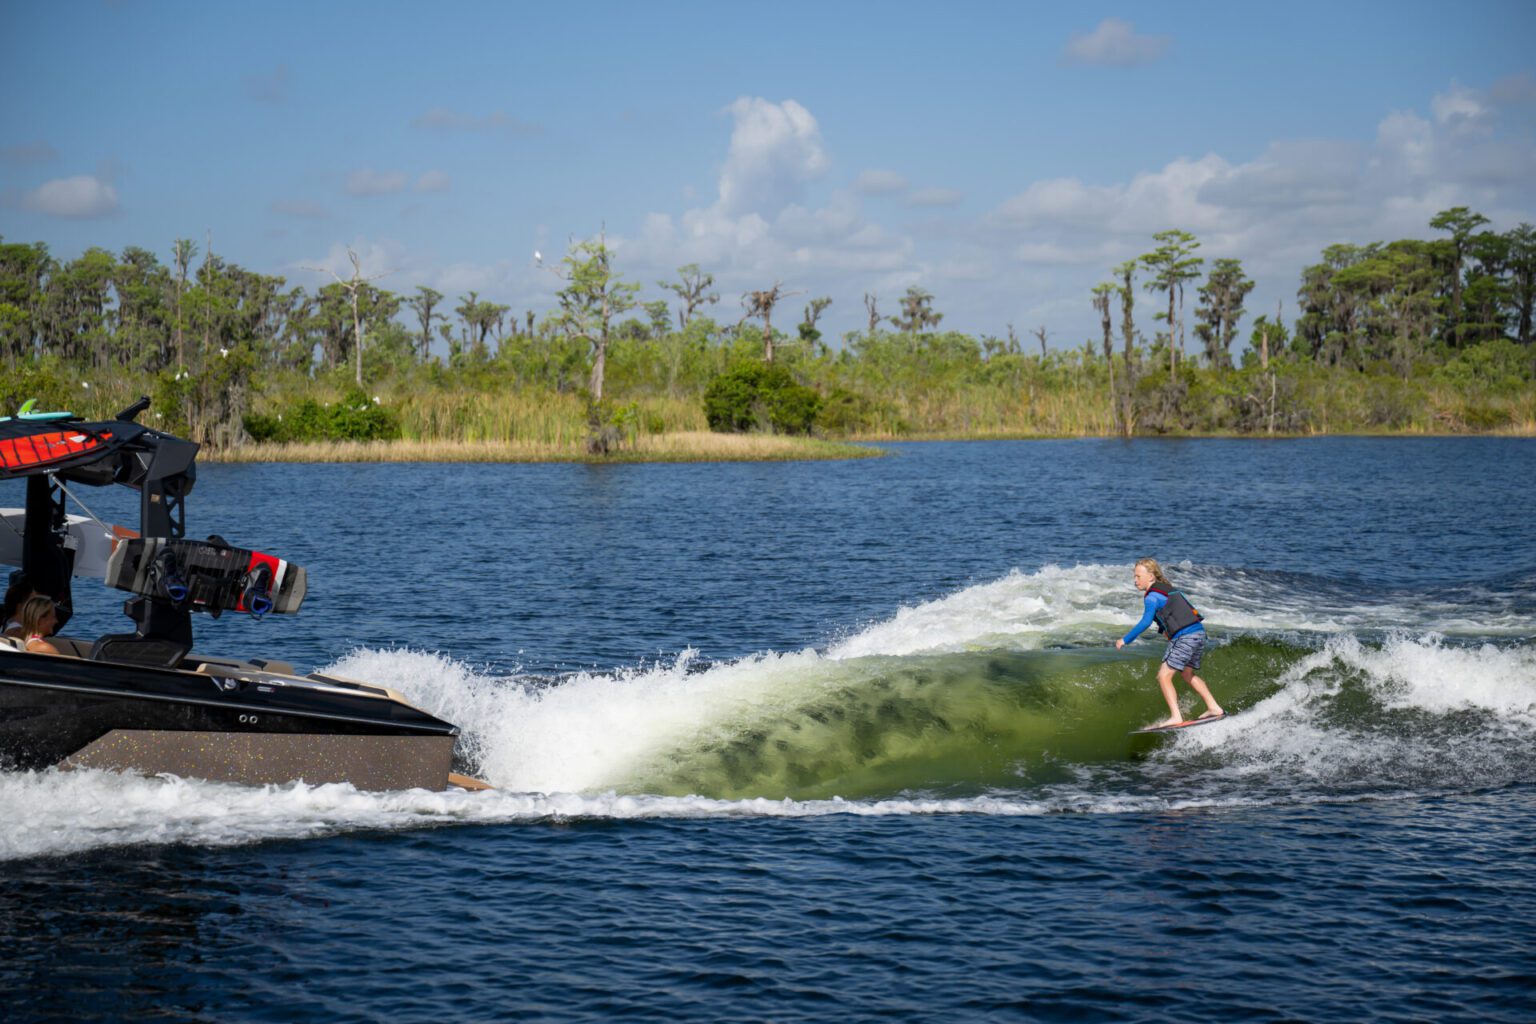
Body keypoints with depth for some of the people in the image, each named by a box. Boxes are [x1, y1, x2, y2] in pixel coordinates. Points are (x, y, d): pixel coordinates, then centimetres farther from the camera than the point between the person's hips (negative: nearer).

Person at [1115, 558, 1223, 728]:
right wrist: (1165, 628, 30)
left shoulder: (1152, 596, -9)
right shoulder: (1167, 589, 18)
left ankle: (1176, 717, -12)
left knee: (1164, 676, -6)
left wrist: (1125, 640, -15)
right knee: (1188, 674, 26)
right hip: (1199, 632, 9)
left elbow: (1146, 622, -20)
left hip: (1184, 637, -9)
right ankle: (1214, 708, 27)